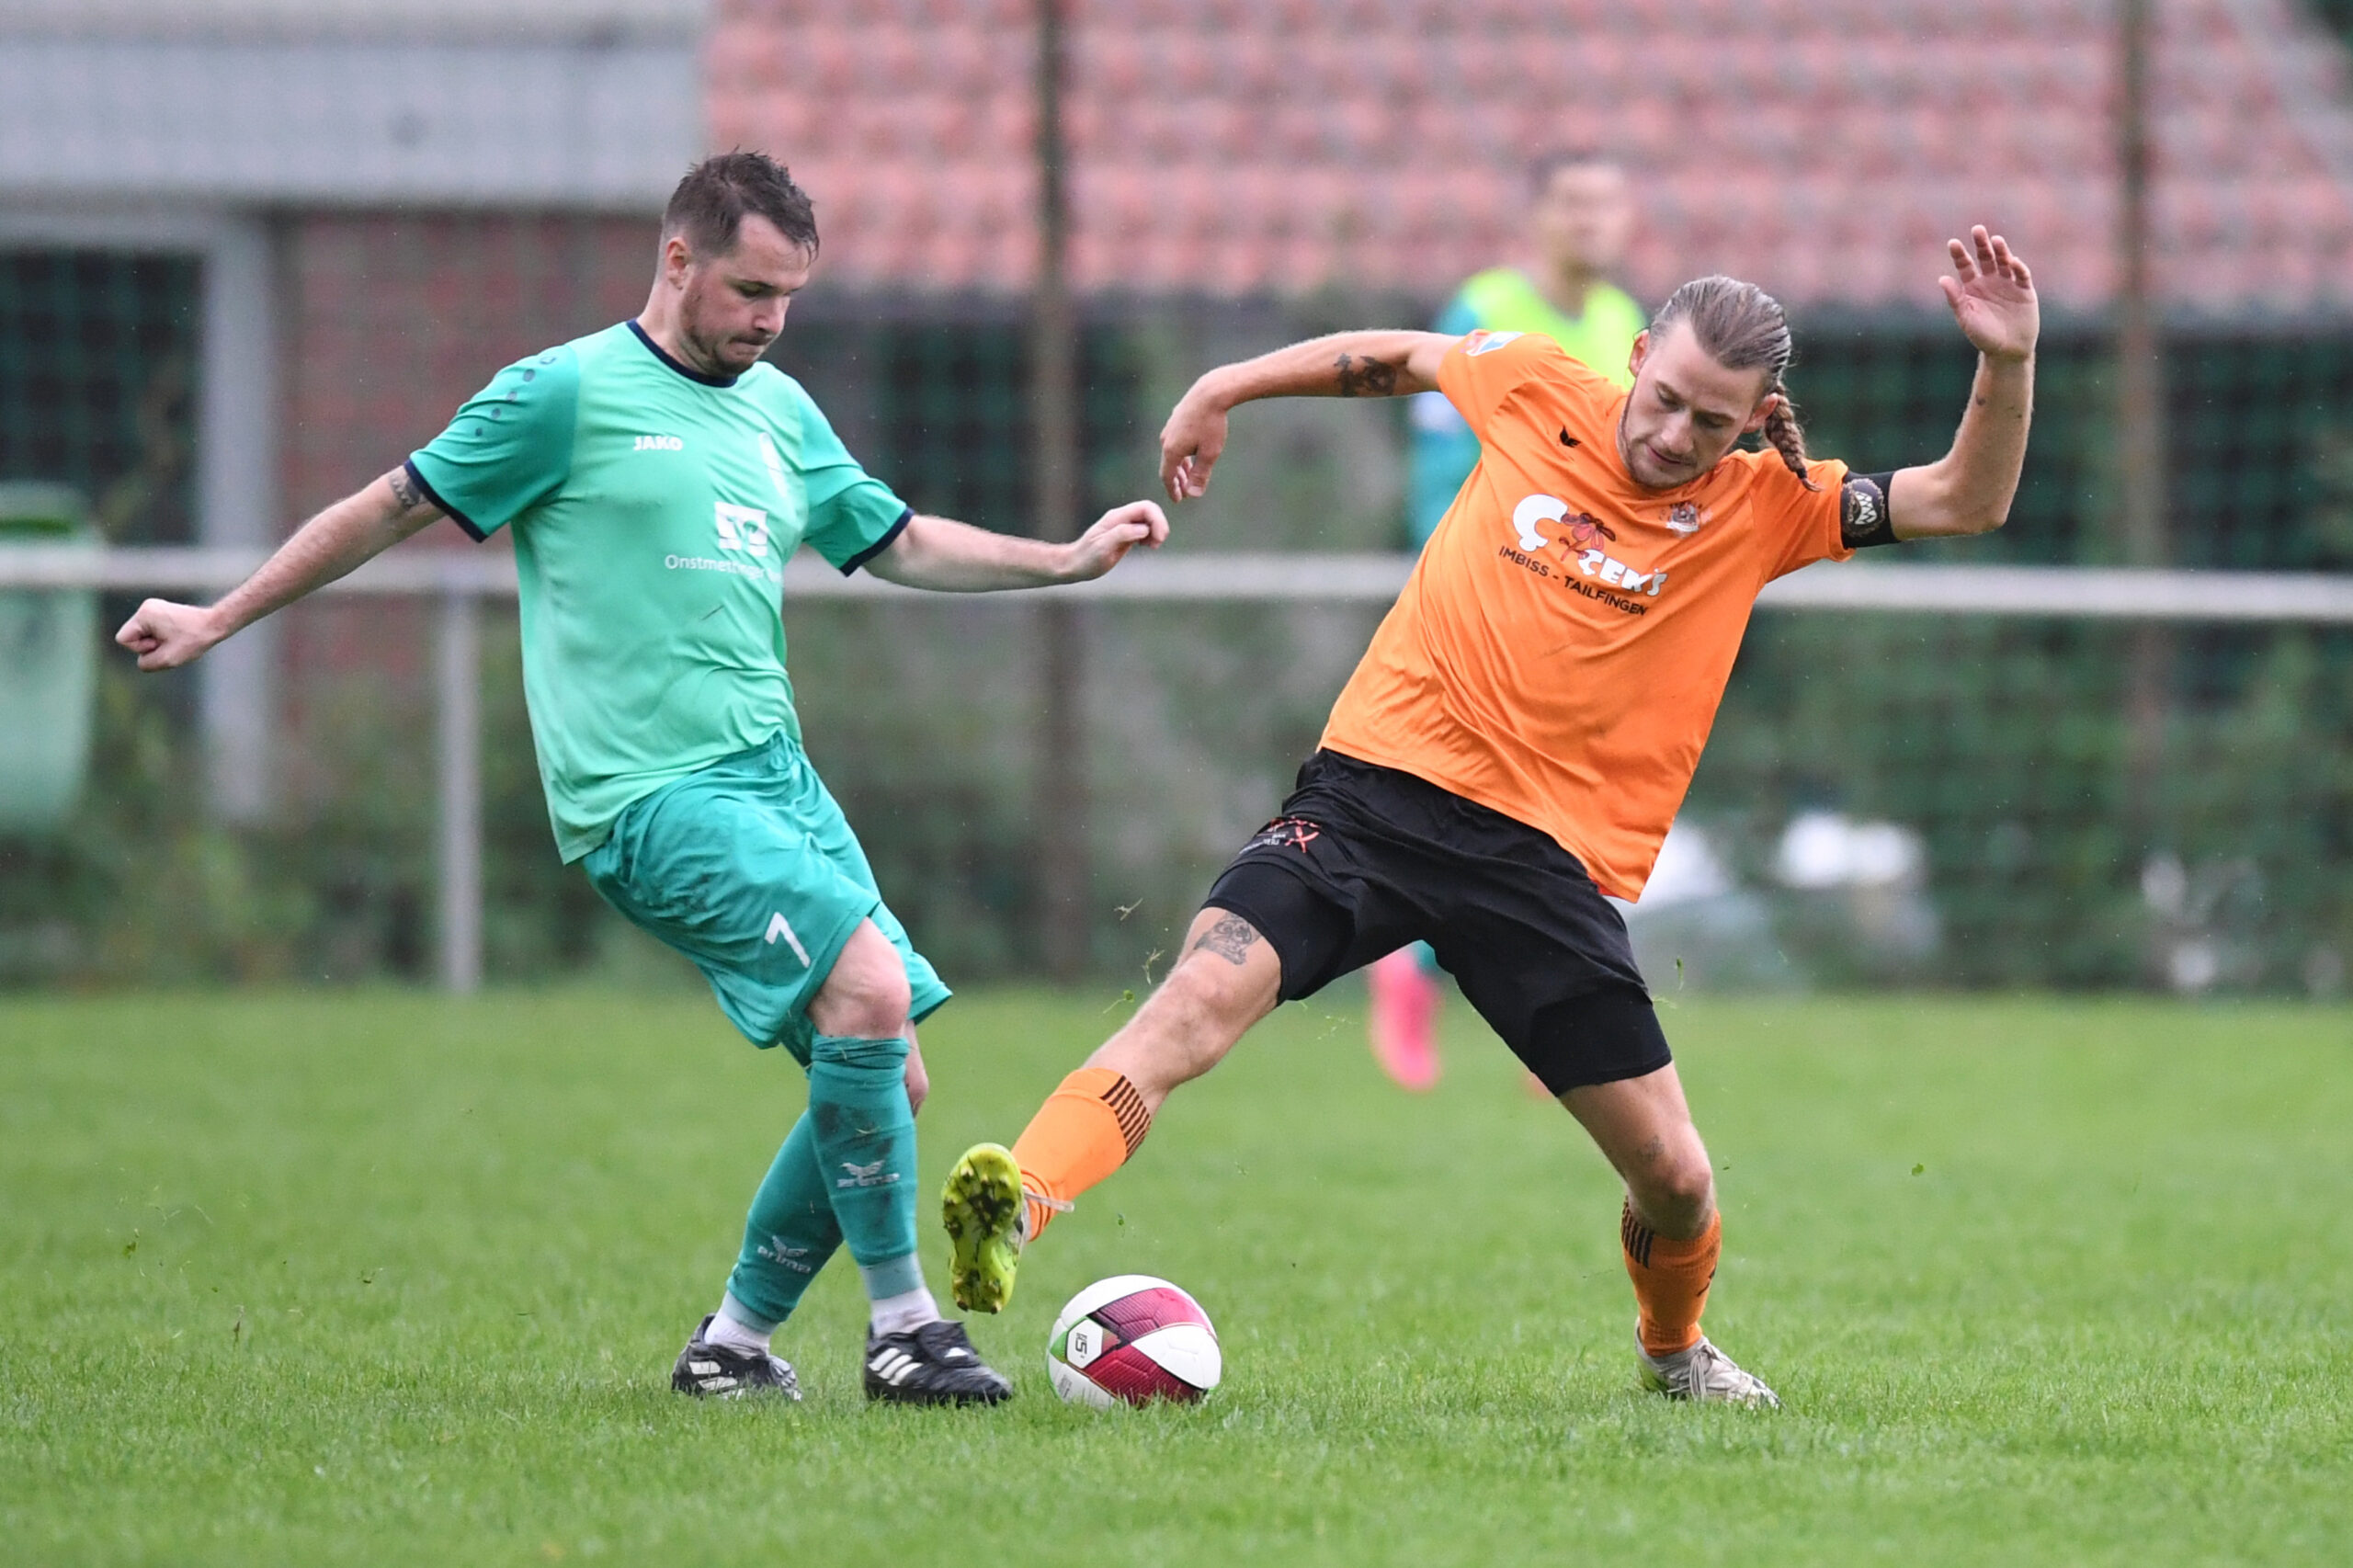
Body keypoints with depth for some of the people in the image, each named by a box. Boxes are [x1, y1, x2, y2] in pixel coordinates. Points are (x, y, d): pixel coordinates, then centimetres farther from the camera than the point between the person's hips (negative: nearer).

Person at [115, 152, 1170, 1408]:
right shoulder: (567, 394, -3)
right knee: (870, 985, -25)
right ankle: (900, 1324, -17)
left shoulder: (780, 410, 18)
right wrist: (219, 620, 10)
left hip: (776, 775, 8)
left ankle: (734, 1341, 13)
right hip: (648, 790, -8)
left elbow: (896, 543, 27)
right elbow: (396, 507, 4)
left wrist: (1071, 559, 16)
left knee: (886, 1074, -1)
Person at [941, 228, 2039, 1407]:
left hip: (1548, 855, 1)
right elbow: (1394, 358, 24)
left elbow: (1967, 501, 2)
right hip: (1377, 781, -1)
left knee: (1673, 1177, 2)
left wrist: (2006, 363, -13)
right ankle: (1012, 1211, -36)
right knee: (1205, 993, -26)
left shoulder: (1761, 509, 5)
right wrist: (1224, 389, 26)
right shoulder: (1533, 390, 6)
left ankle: (1673, 1346, 35)